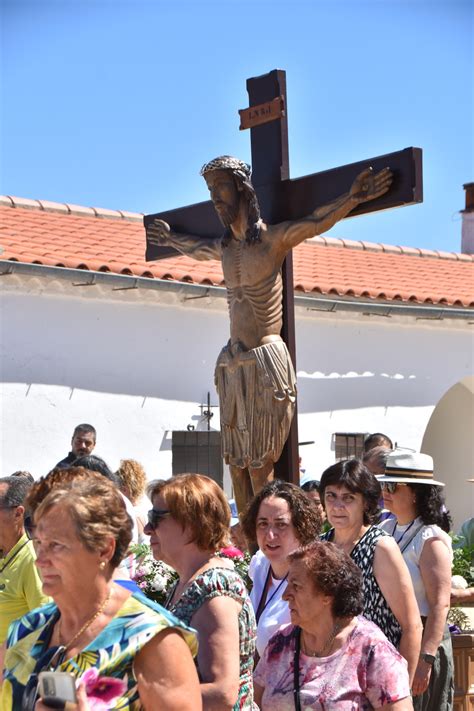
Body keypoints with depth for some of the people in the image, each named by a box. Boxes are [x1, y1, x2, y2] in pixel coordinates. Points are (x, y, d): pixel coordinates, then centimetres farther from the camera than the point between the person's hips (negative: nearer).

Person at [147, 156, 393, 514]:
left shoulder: (271, 238, -4)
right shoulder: (225, 247, 17)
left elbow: (317, 222, -18)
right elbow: (196, 248, 40)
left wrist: (353, 197, -33)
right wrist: (170, 237, 55)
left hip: (266, 363, -7)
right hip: (232, 365, 7)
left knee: (260, 467, -8)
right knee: (237, 466, 5)